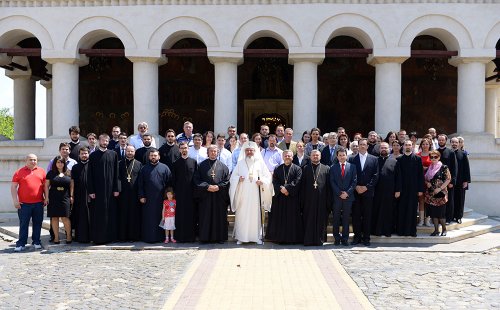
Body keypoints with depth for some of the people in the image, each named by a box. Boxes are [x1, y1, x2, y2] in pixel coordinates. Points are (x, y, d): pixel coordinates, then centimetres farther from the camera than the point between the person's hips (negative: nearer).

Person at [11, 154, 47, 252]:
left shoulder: (41, 171, 9)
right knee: (23, 224, 2)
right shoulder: (19, 172, 2)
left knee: (37, 223, 8)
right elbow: (13, 187, 1)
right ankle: (21, 244, 7)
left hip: (38, 203, 2)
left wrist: (46, 197, 5)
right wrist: (15, 200, -6)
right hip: (24, 203, -2)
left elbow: (45, 186, 12)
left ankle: (36, 242, 18)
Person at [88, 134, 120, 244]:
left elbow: (116, 173, 5)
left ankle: (110, 236, 11)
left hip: (110, 189, 1)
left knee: (110, 213, 3)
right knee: (98, 214, 0)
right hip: (98, 189, -1)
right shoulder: (93, 155, 3)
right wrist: (91, 191, -6)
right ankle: (98, 237, 5)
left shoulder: (113, 154, 7)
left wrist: (116, 189, -2)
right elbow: (90, 175, 1)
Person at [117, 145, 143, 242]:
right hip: (123, 193, 1)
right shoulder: (120, 164, 10)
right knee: (123, 215, 2)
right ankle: (123, 236, 8)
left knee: (135, 215, 1)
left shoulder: (139, 164, 8)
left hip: (135, 193, 0)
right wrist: (117, 189, -6)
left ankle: (134, 235, 7)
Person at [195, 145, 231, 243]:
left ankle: (220, 237, 8)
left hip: (220, 196, 0)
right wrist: (207, 187, -11)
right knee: (206, 216, 1)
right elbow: (197, 180, 1)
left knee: (220, 216, 1)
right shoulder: (202, 165, 5)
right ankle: (205, 237, 8)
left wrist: (219, 187, -12)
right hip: (205, 196, 0)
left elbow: (227, 180, 4)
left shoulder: (222, 166, 7)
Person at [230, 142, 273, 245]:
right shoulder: (240, 163, 9)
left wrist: (262, 181, -11)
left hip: (255, 193, 0)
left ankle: (257, 236, 5)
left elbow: (268, 176, 7)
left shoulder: (260, 162, 8)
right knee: (242, 214, -2)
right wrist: (238, 178, -11)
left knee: (256, 214, -1)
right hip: (243, 193, 0)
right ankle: (241, 237, 3)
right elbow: (233, 176, 9)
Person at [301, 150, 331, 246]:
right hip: (309, 199, 0)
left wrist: (329, 201, -3)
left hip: (321, 199, 0)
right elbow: (302, 185, 5)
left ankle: (319, 240, 11)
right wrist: (302, 201, -2)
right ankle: (308, 240, 8)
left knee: (321, 220, 3)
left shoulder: (326, 169, 9)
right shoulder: (305, 168, 9)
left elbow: (329, 186, 5)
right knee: (309, 220, 2)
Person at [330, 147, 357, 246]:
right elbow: (332, 182, 0)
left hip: (348, 196, 0)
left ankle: (345, 238, 11)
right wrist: (339, 193, -10)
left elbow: (354, 181, 1)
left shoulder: (352, 167, 6)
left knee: (346, 218, 5)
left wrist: (347, 193, -9)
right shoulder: (333, 167, 5)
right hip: (336, 197, 0)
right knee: (336, 218, 4)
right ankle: (337, 238, 13)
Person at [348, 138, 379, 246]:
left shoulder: (374, 159, 7)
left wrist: (366, 187, -8)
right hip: (356, 191, 1)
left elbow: (375, 176, 1)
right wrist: (356, 187, -8)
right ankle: (357, 236, 8)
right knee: (356, 215, 1)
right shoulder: (352, 159, 8)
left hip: (368, 191, -1)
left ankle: (366, 238, 8)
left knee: (367, 215, 2)